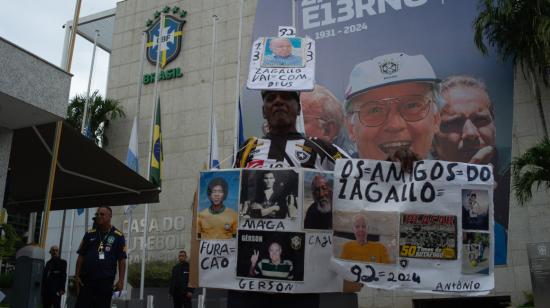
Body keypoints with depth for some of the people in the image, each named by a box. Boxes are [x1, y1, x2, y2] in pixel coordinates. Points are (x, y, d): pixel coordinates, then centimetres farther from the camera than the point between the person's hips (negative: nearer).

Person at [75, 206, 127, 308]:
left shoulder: (118, 236, 2)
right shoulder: (90, 234, 10)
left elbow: (121, 260, 0)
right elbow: (81, 256, 10)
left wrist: (121, 280, -7)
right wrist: (77, 276, 2)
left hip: (106, 281, -2)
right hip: (86, 279, 2)